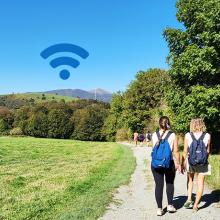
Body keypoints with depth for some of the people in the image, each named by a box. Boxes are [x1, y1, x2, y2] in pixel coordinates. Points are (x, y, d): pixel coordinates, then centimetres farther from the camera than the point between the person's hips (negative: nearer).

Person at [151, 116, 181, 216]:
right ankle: (170, 205, 23)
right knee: (170, 183, 19)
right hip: (169, 164, -1)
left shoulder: (154, 135, -1)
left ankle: (159, 209, 11)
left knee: (158, 185, 8)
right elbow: (175, 151, -6)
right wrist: (178, 163, 4)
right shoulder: (172, 135, -8)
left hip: (156, 164, 2)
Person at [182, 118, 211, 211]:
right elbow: (208, 150, 3)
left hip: (190, 162, 0)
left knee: (190, 179, 24)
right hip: (203, 163, 0)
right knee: (200, 183, 11)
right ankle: (195, 205, 15)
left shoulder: (188, 135, -8)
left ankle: (189, 199, 13)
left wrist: (183, 164, 0)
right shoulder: (207, 136, -6)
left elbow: (185, 151, -7)